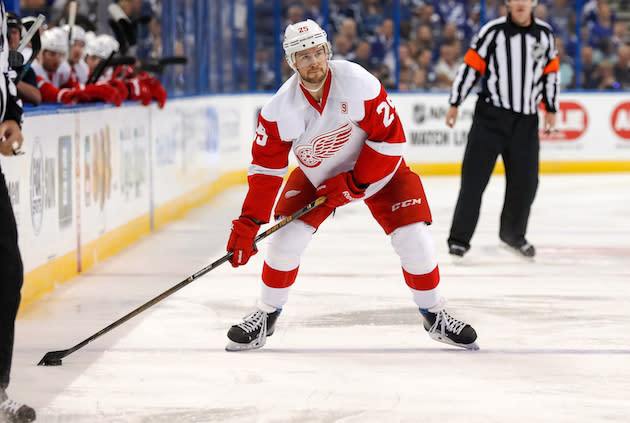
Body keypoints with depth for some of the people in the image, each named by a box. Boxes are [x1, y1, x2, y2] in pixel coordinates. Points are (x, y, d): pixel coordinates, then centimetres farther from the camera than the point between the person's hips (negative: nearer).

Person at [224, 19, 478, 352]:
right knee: (287, 236, -12)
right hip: (316, 175, 2)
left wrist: (354, 183, -25)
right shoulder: (281, 108, -22)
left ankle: (434, 315, 12)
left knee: (414, 240, -10)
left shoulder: (357, 83, -30)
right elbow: (265, 168, -16)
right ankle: (266, 316, 9)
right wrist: (247, 225, -22)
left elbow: (390, 137, -24)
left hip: (377, 166, -2)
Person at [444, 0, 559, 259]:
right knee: (474, 177, -6)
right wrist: (454, 104, -4)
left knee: (525, 180, 7)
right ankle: (459, 239, -1)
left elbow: (551, 72, 15)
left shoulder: (545, 34, 5)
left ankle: (513, 234, 28)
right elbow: (471, 65, -4)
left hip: (526, 120, 4)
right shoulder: (493, 31, -7)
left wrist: (550, 109, 14)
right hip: (490, 114, -4)